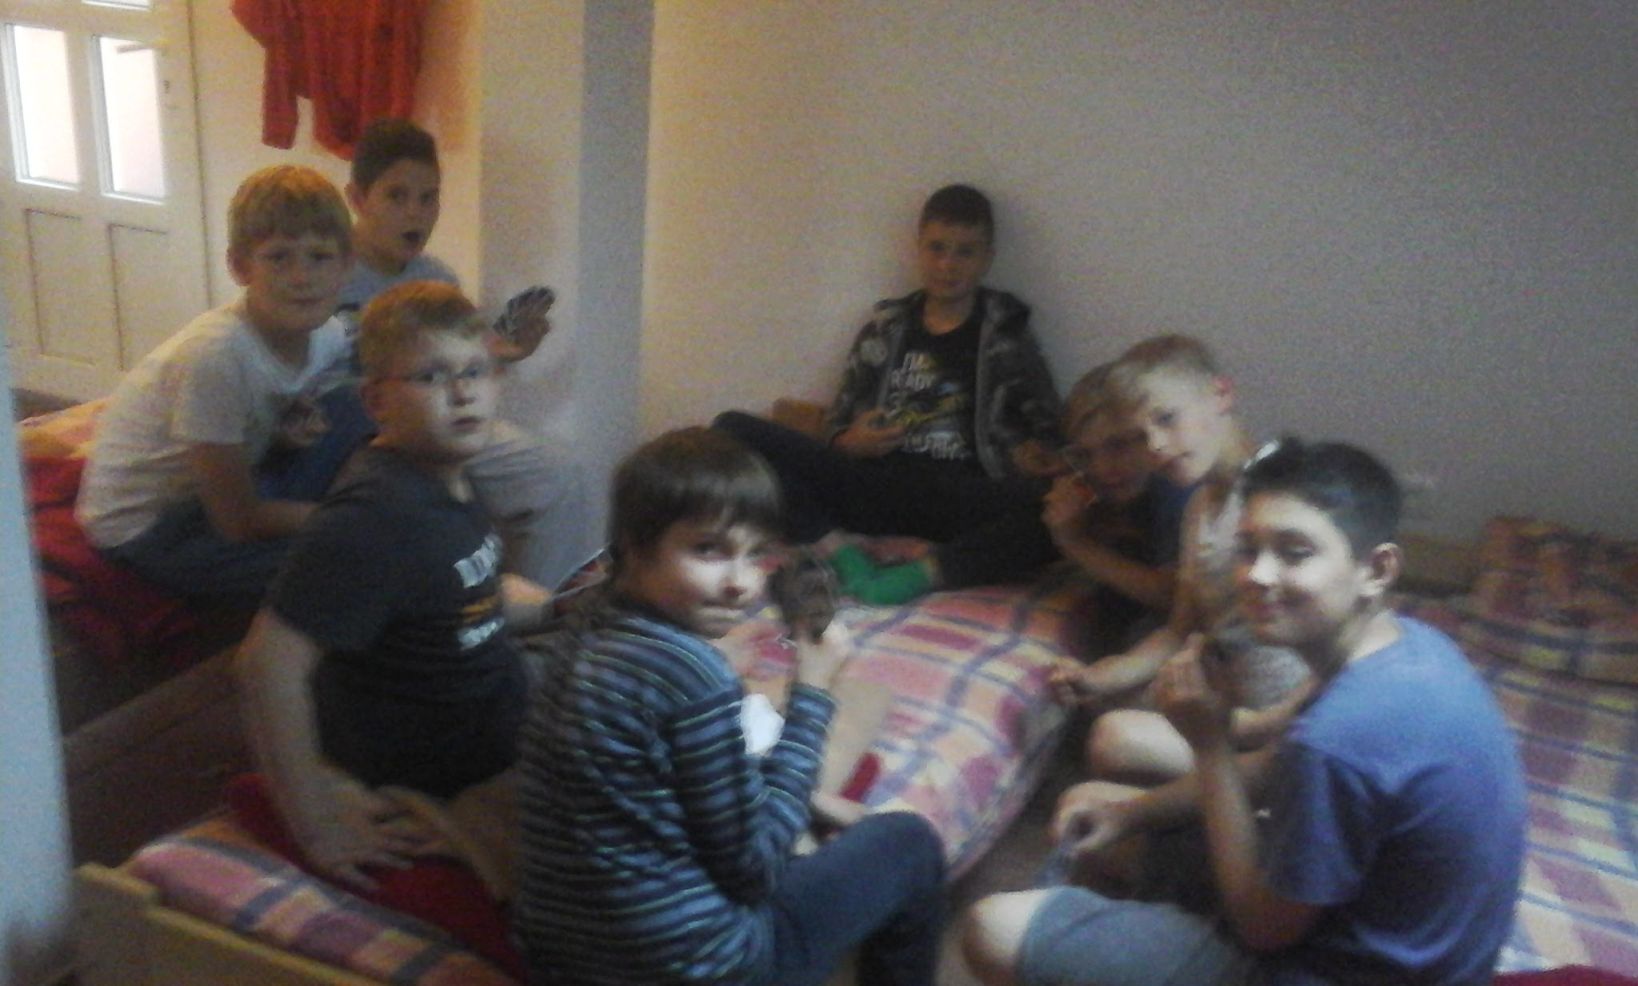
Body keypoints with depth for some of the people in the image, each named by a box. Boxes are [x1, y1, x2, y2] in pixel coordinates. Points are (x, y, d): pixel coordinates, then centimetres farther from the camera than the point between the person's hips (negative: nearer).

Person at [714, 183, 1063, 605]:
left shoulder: (1004, 333, 11)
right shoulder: (884, 329, 16)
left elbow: (1045, 431, 10)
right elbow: (840, 429, 20)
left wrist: (1036, 456, -14)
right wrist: (852, 442, -3)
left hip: (956, 497, -2)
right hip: (874, 485, 3)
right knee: (733, 429, -14)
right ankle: (840, 553, -26)